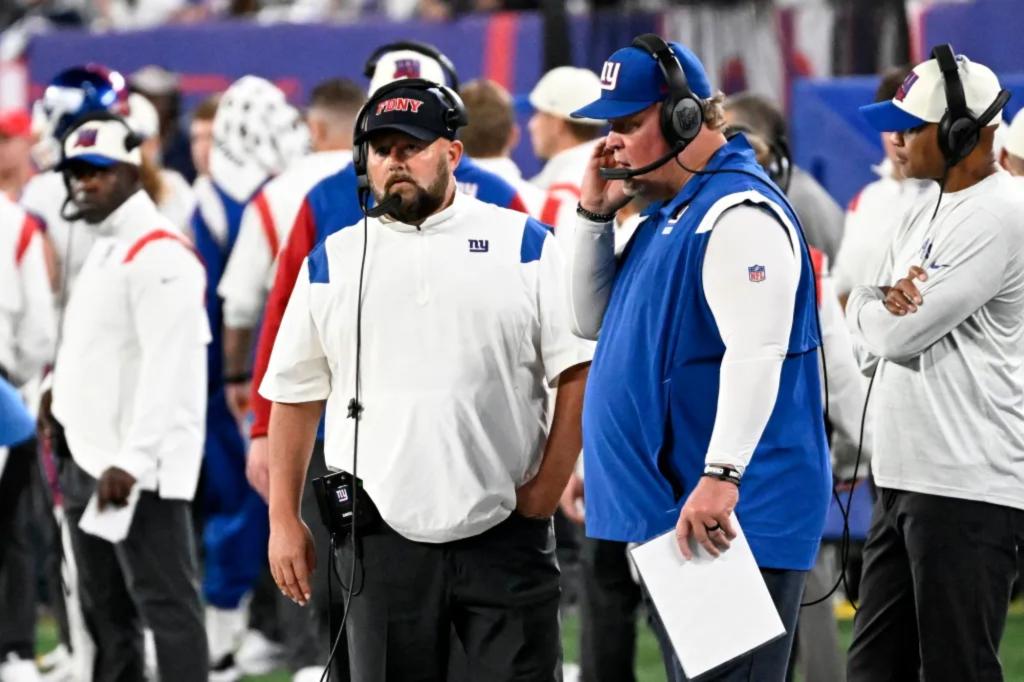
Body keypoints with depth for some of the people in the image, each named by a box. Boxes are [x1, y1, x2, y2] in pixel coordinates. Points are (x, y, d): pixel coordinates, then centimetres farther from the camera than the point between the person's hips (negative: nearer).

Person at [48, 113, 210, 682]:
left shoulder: (160, 254, -14)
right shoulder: (103, 249, 18)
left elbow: (167, 369, -21)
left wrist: (131, 461, -24)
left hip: (139, 471, -10)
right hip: (89, 461, 10)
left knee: (166, 605, -8)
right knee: (104, 613, 14)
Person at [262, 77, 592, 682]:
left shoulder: (525, 245, 4)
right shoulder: (332, 261, 10)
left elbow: (580, 371, 0)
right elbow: (295, 397, 13)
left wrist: (545, 492, -7)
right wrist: (284, 519, 7)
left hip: (506, 532, -2)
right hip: (383, 535, 2)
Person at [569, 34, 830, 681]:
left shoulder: (739, 212, -15)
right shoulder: (670, 212, 17)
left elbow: (756, 352, -26)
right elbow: (595, 322, 25)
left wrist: (721, 476, -34)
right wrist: (595, 215, 12)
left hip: (729, 525, -11)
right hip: (667, 512, 11)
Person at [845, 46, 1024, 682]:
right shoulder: (926, 212, 17)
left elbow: (899, 334, -19)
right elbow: (873, 339, 15)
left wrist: (871, 306, 4)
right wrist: (888, 302, -8)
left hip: (968, 491, -10)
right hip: (903, 482, 10)